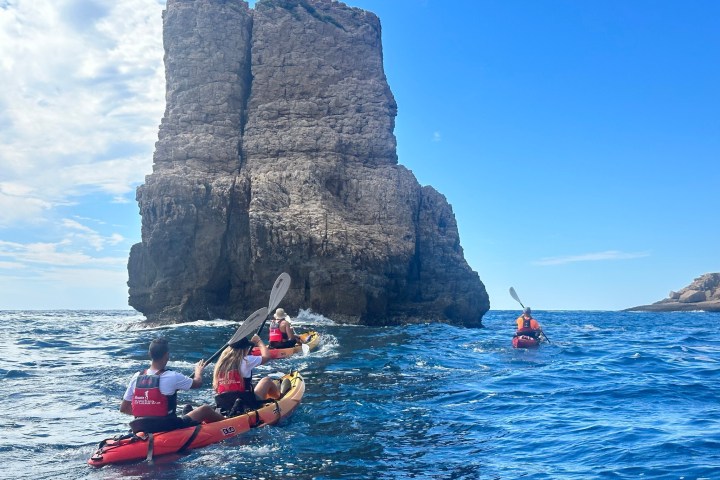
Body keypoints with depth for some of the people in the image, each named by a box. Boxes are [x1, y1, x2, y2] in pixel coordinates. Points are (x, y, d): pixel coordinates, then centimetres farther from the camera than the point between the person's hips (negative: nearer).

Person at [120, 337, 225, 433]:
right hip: (168, 429, -5)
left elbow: (123, 408, 4)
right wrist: (198, 370, 25)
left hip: (143, 431, 6)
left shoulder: (137, 377, -2)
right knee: (206, 409, 12)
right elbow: (197, 383, 3)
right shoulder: (171, 377, -16)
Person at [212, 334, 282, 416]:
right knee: (267, 380, 18)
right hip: (246, 405, -6)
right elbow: (267, 356, 3)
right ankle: (280, 398, 38)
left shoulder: (221, 362, 3)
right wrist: (258, 341, 17)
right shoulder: (246, 361, -11)